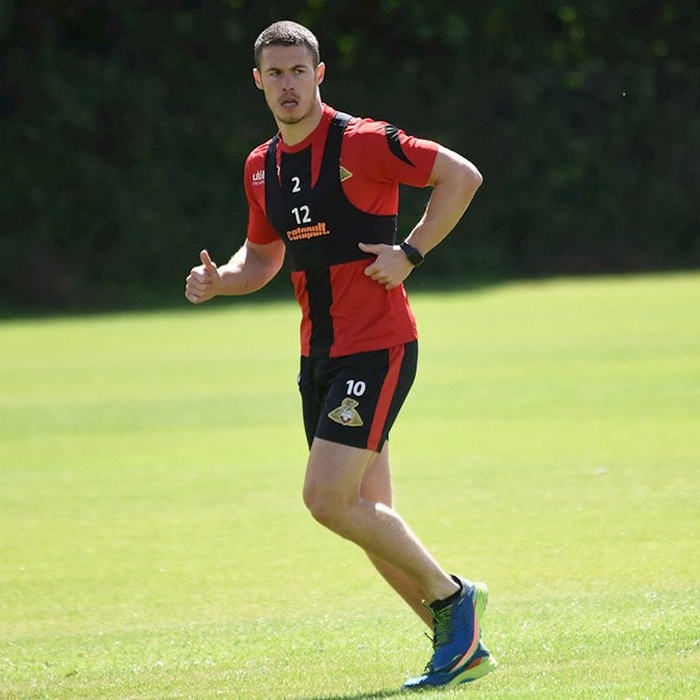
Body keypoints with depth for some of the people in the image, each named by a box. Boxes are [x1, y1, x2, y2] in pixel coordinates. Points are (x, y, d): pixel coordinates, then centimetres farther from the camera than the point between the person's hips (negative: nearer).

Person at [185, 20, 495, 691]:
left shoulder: (361, 142, -11)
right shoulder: (261, 167, 11)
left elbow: (462, 175, -10)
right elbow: (263, 256, 24)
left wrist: (410, 252, -16)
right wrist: (217, 280, 4)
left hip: (377, 345, -8)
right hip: (319, 353, 8)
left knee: (327, 498, -16)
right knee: (369, 516, 6)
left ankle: (450, 596, 1)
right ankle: (461, 647, 15)